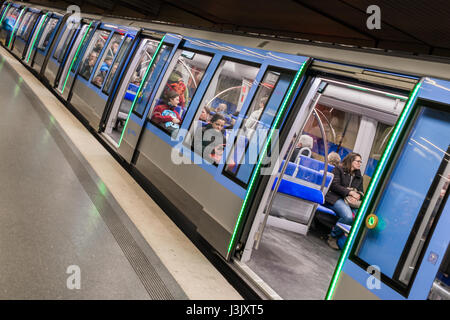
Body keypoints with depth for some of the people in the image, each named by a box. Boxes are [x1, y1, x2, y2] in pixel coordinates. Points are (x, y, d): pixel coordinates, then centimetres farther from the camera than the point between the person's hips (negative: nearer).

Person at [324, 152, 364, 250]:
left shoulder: (359, 176, 27)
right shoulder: (339, 169, 9)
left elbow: (361, 192, 25)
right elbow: (334, 185, -4)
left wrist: (358, 195, -1)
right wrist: (350, 192, -14)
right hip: (335, 198, -5)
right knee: (348, 216, -37)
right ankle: (332, 237, -13)